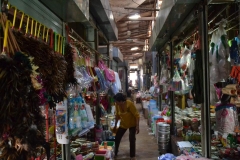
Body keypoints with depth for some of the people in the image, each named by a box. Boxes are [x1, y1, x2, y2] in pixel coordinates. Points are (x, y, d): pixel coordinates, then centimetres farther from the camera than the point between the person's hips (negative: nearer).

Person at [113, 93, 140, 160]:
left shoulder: (130, 104, -31)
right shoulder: (117, 105, -16)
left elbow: (137, 115, -26)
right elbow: (117, 115, 1)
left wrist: (137, 126, -30)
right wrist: (115, 125, 8)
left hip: (132, 124, -4)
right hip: (123, 124, 5)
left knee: (132, 139, -9)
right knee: (117, 138, 5)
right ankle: (114, 153, 26)